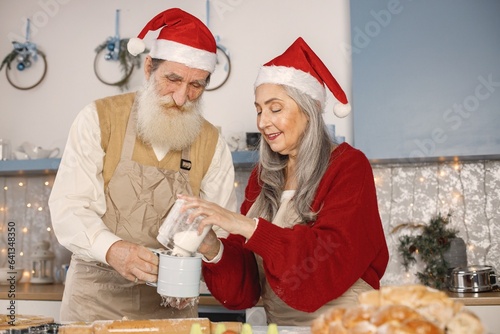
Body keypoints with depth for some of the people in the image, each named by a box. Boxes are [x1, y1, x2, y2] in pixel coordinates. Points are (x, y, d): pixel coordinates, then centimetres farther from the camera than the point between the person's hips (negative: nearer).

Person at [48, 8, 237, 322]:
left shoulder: (212, 144, -1)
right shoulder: (99, 118, -7)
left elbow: (222, 228, -2)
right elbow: (69, 208, -11)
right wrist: (112, 249, -29)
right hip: (96, 298, -1)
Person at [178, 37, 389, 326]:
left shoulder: (349, 167, -4)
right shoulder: (263, 177, 9)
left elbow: (333, 260, -19)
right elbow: (244, 288, 6)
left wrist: (248, 226, -24)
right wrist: (214, 251, -13)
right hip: (279, 325, 3)